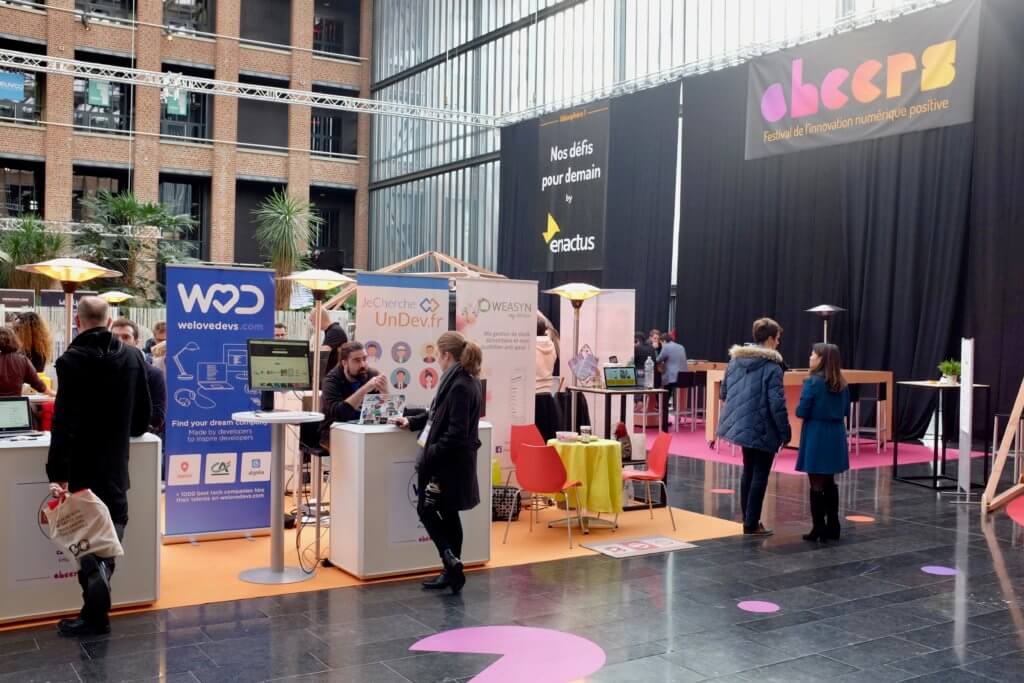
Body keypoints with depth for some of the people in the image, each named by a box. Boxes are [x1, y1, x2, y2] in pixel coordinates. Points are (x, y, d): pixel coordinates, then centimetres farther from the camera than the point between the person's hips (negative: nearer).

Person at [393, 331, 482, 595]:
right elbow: (440, 415, 23)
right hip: (449, 460, 10)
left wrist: (430, 454, -19)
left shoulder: (460, 385, -21)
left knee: (426, 509, 2)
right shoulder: (460, 380, 10)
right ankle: (452, 571, 21)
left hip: (449, 461, -9)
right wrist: (412, 422, 20)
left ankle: (450, 560, -6)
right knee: (448, 513, 14)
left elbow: (456, 432, -24)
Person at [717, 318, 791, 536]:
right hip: (763, 429, -7)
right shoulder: (771, 366, -17)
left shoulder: (735, 359, 4)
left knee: (748, 471, 19)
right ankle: (751, 524, 8)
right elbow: (777, 403, -19)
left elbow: (724, 392, 11)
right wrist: (785, 430, -10)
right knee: (760, 475, 4)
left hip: (741, 425, 7)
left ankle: (748, 520, 27)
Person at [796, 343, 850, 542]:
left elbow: (801, 412, -15)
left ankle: (819, 529, 3)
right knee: (829, 483, 16)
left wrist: (802, 411, 5)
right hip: (836, 435, 6)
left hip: (817, 435, -6)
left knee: (817, 484, 0)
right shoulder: (841, 383, 6)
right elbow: (846, 411, 13)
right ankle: (833, 527, 20)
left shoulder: (813, 382, -14)